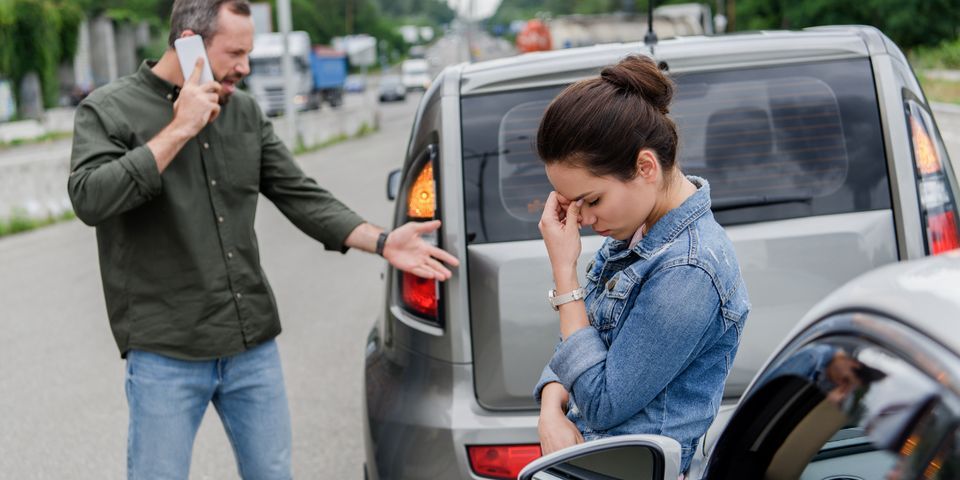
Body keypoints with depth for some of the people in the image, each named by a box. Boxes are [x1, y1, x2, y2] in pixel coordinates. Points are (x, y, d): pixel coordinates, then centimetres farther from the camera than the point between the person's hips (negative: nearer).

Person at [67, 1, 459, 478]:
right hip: (166, 353, -4)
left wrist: (382, 242, -3)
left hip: (254, 347, 5)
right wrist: (179, 130, -19)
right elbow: (90, 199, -21)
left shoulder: (245, 112, 8)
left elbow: (301, 196, 9)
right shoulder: (109, 111, -5)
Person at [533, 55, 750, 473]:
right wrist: (551, 411, -5)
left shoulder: (688, 273, -20)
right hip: (579, 455, 8)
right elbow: (572, 346, 14)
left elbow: (602, 405, -15)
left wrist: (563, 271, -14)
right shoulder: (635, 228, 6)